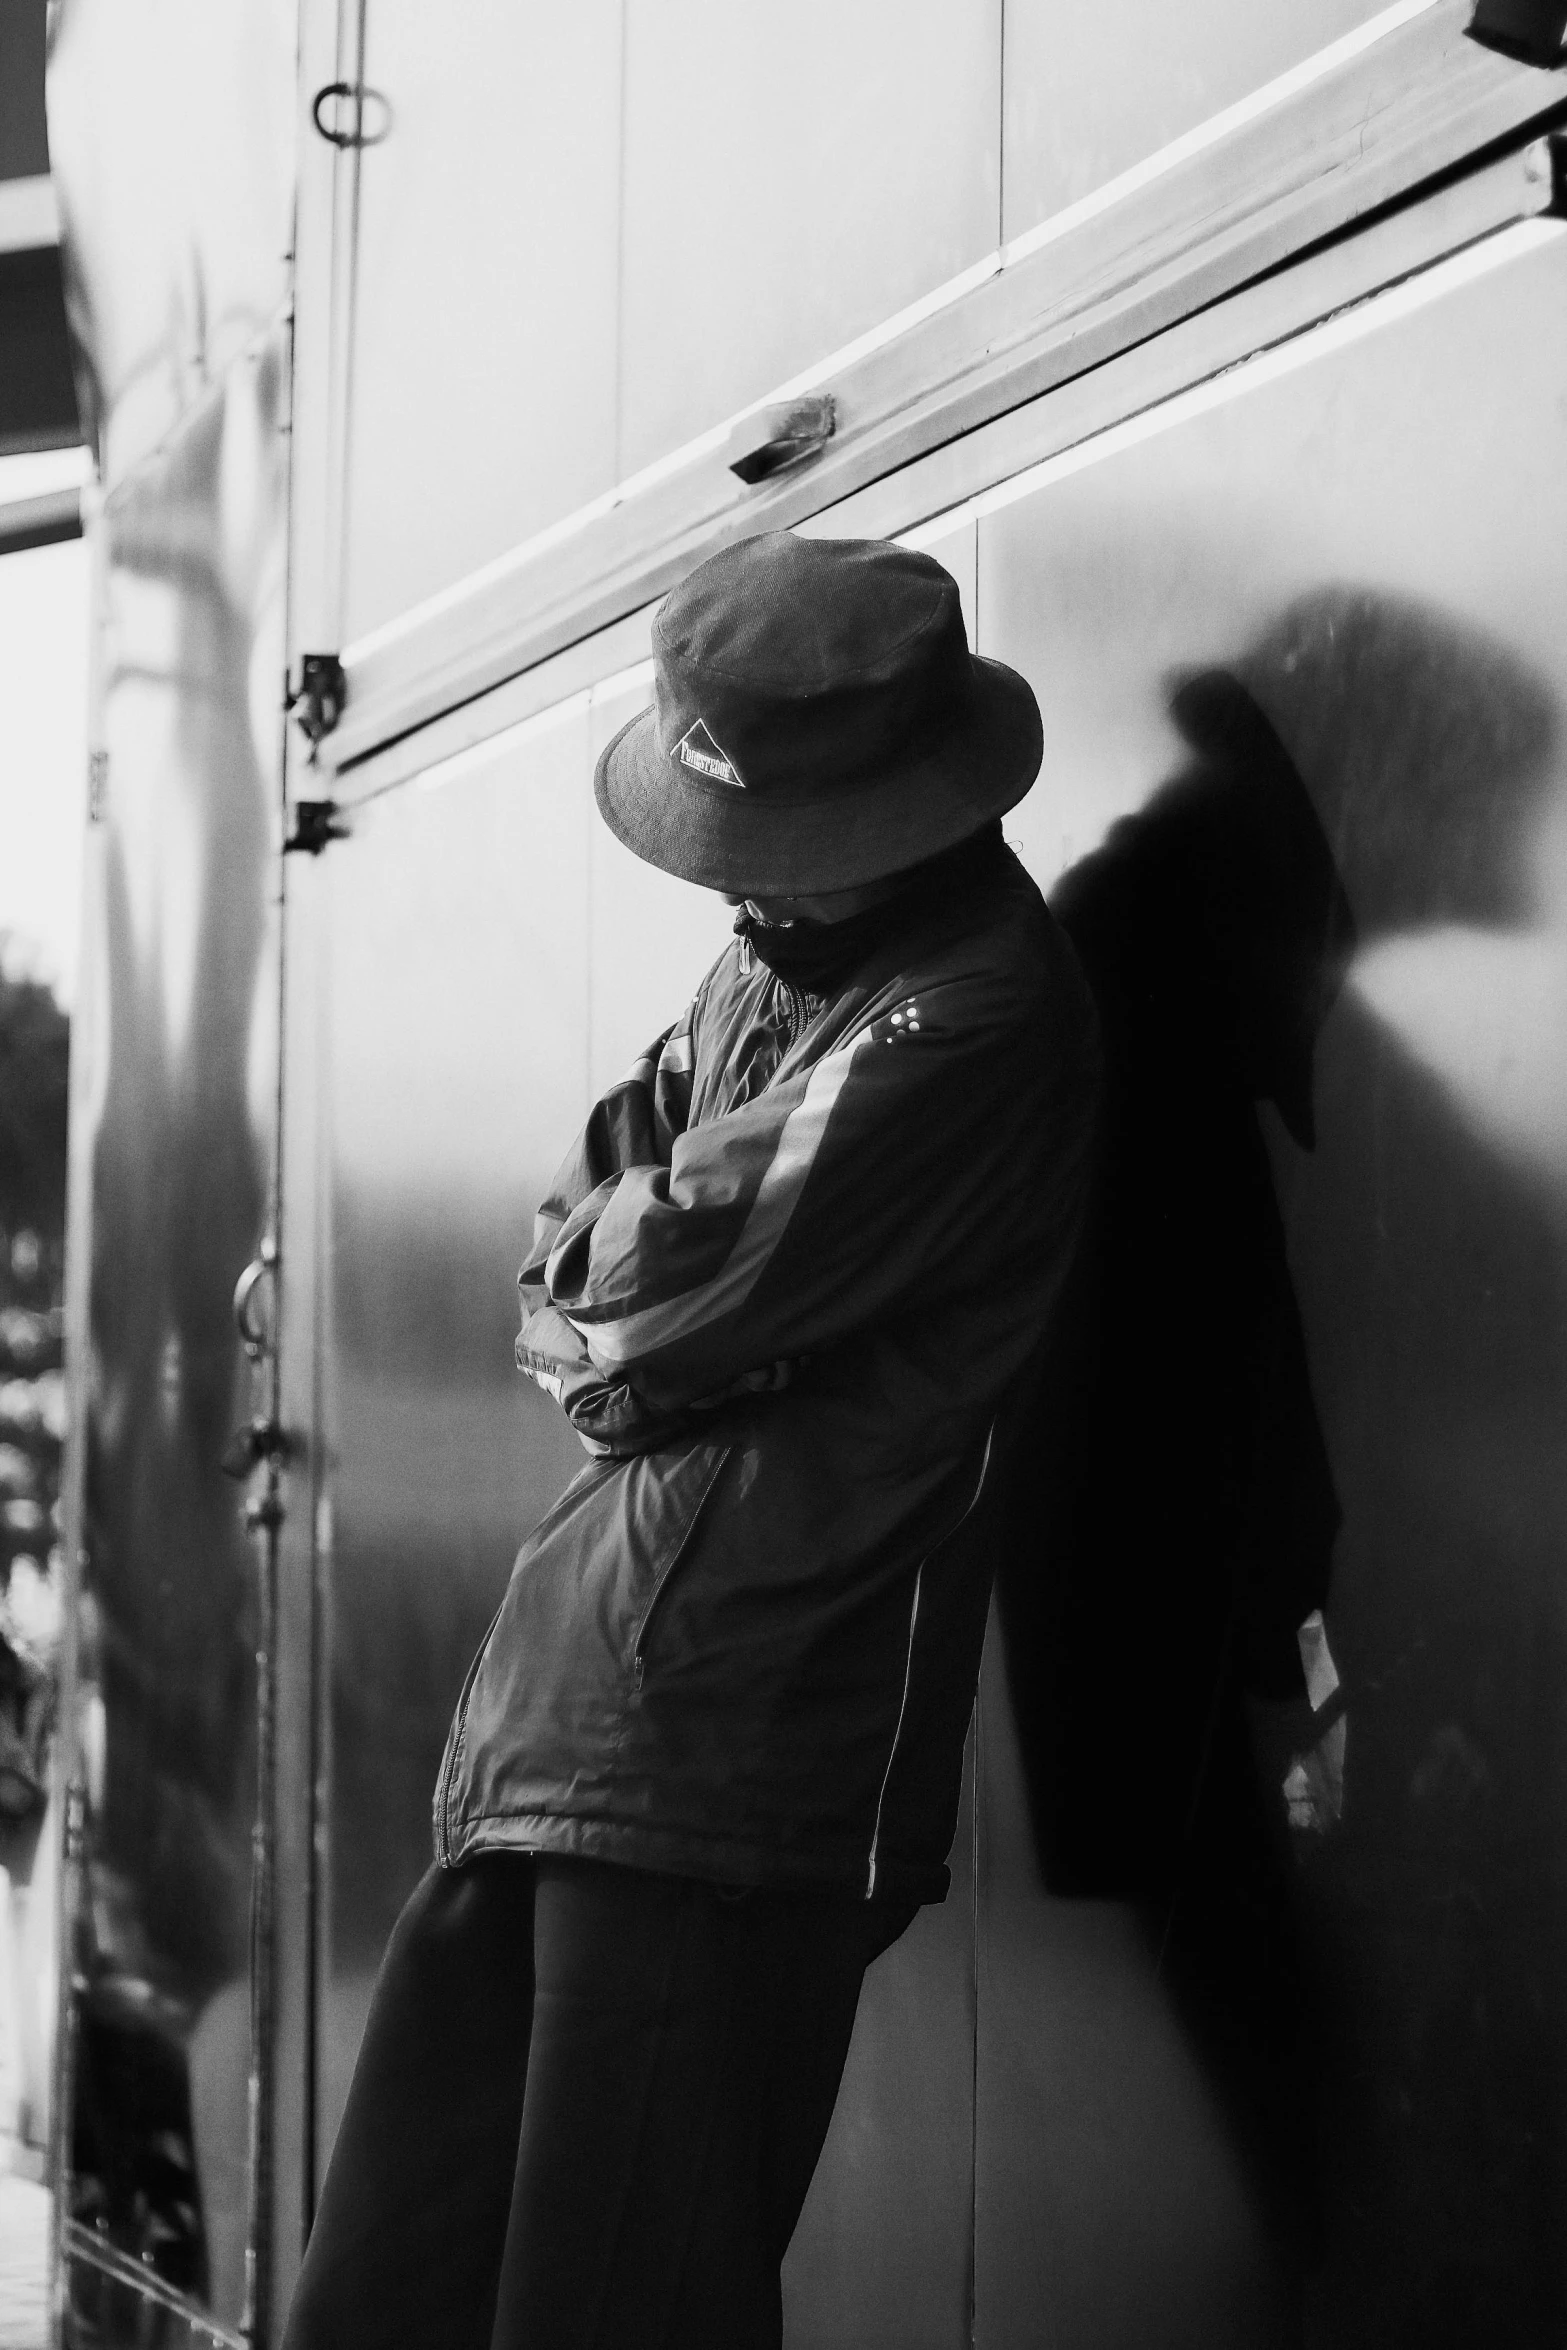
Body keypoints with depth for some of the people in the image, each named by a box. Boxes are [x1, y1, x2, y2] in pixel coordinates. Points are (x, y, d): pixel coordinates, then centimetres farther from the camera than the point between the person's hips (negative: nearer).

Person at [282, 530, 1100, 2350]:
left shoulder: (974, 1014, -12)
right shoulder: (773, 961, 16)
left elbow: (679, 1281, -16)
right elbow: (558, 1278, 18)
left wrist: (605, 1264, 5)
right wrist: (634, 1333, -3)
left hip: (728, 1760, -9)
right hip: (560, 1712, 9)